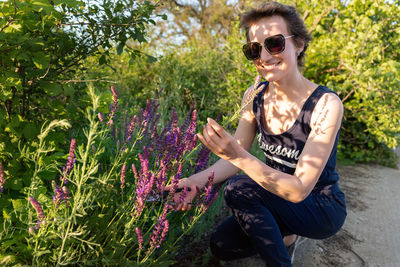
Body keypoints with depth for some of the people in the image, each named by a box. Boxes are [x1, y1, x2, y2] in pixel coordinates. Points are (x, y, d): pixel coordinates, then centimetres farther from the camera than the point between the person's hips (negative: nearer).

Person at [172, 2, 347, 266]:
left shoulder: (326, 105, -26)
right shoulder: (255, 97, -8)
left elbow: (299, 190, -29)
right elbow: (233, 160, -6)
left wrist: (239, 156, -42)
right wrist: (197, 180, -25)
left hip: (323, 209, -5)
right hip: (276, 201, 6)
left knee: (238, 188, -26)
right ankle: (283, 233, 19)